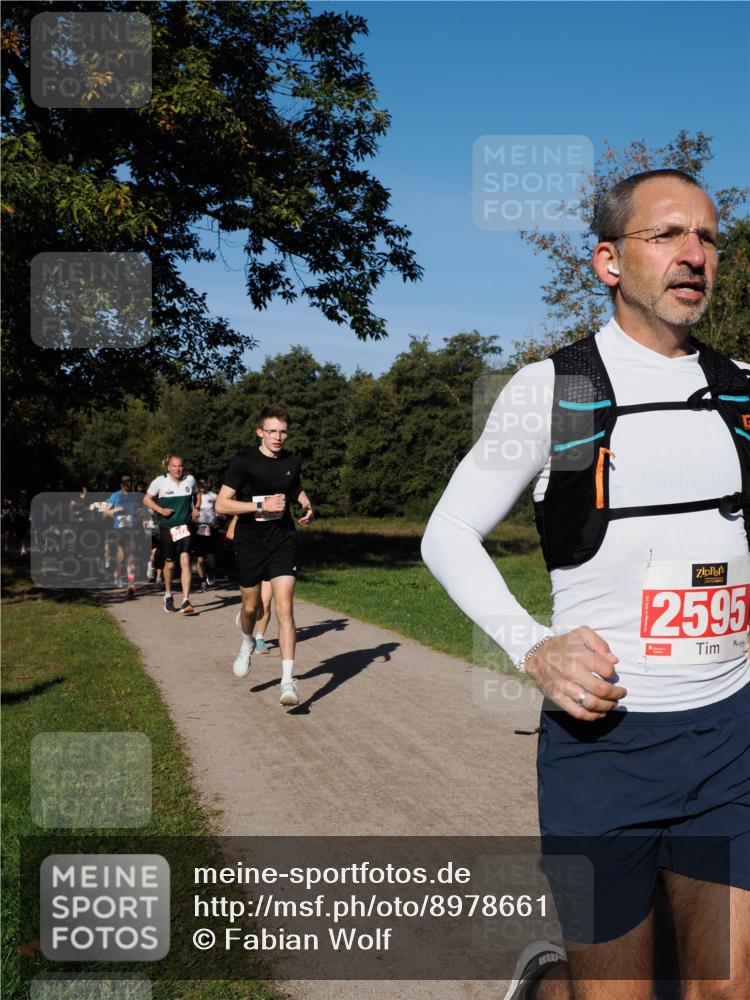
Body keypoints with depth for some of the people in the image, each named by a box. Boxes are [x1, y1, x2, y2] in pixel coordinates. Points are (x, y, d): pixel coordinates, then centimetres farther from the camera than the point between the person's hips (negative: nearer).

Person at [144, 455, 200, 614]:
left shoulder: (190, 480, 2)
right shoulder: (160, 481, -5)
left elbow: (197, 495, 21)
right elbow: (147, 499, 4)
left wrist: (197, 508, 3)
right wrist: (160, 510, -12)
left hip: (185, 527, 0)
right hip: (167, 528, 0)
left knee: (185, 561, -15)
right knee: (169, 564, 9)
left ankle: (186, 601, -17)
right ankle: (168, 595, 35)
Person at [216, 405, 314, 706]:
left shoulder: (292, 462, 3)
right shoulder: (244, 462, -9)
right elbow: (221, 504, -13)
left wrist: (306, 506, 4)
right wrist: (262, 505, -21)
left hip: (282, 543, 1)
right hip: (250, 543, -1)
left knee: (285, 608, -11)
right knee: (251, 606, 14)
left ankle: (288, 682, -11)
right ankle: (247, 642, 50)